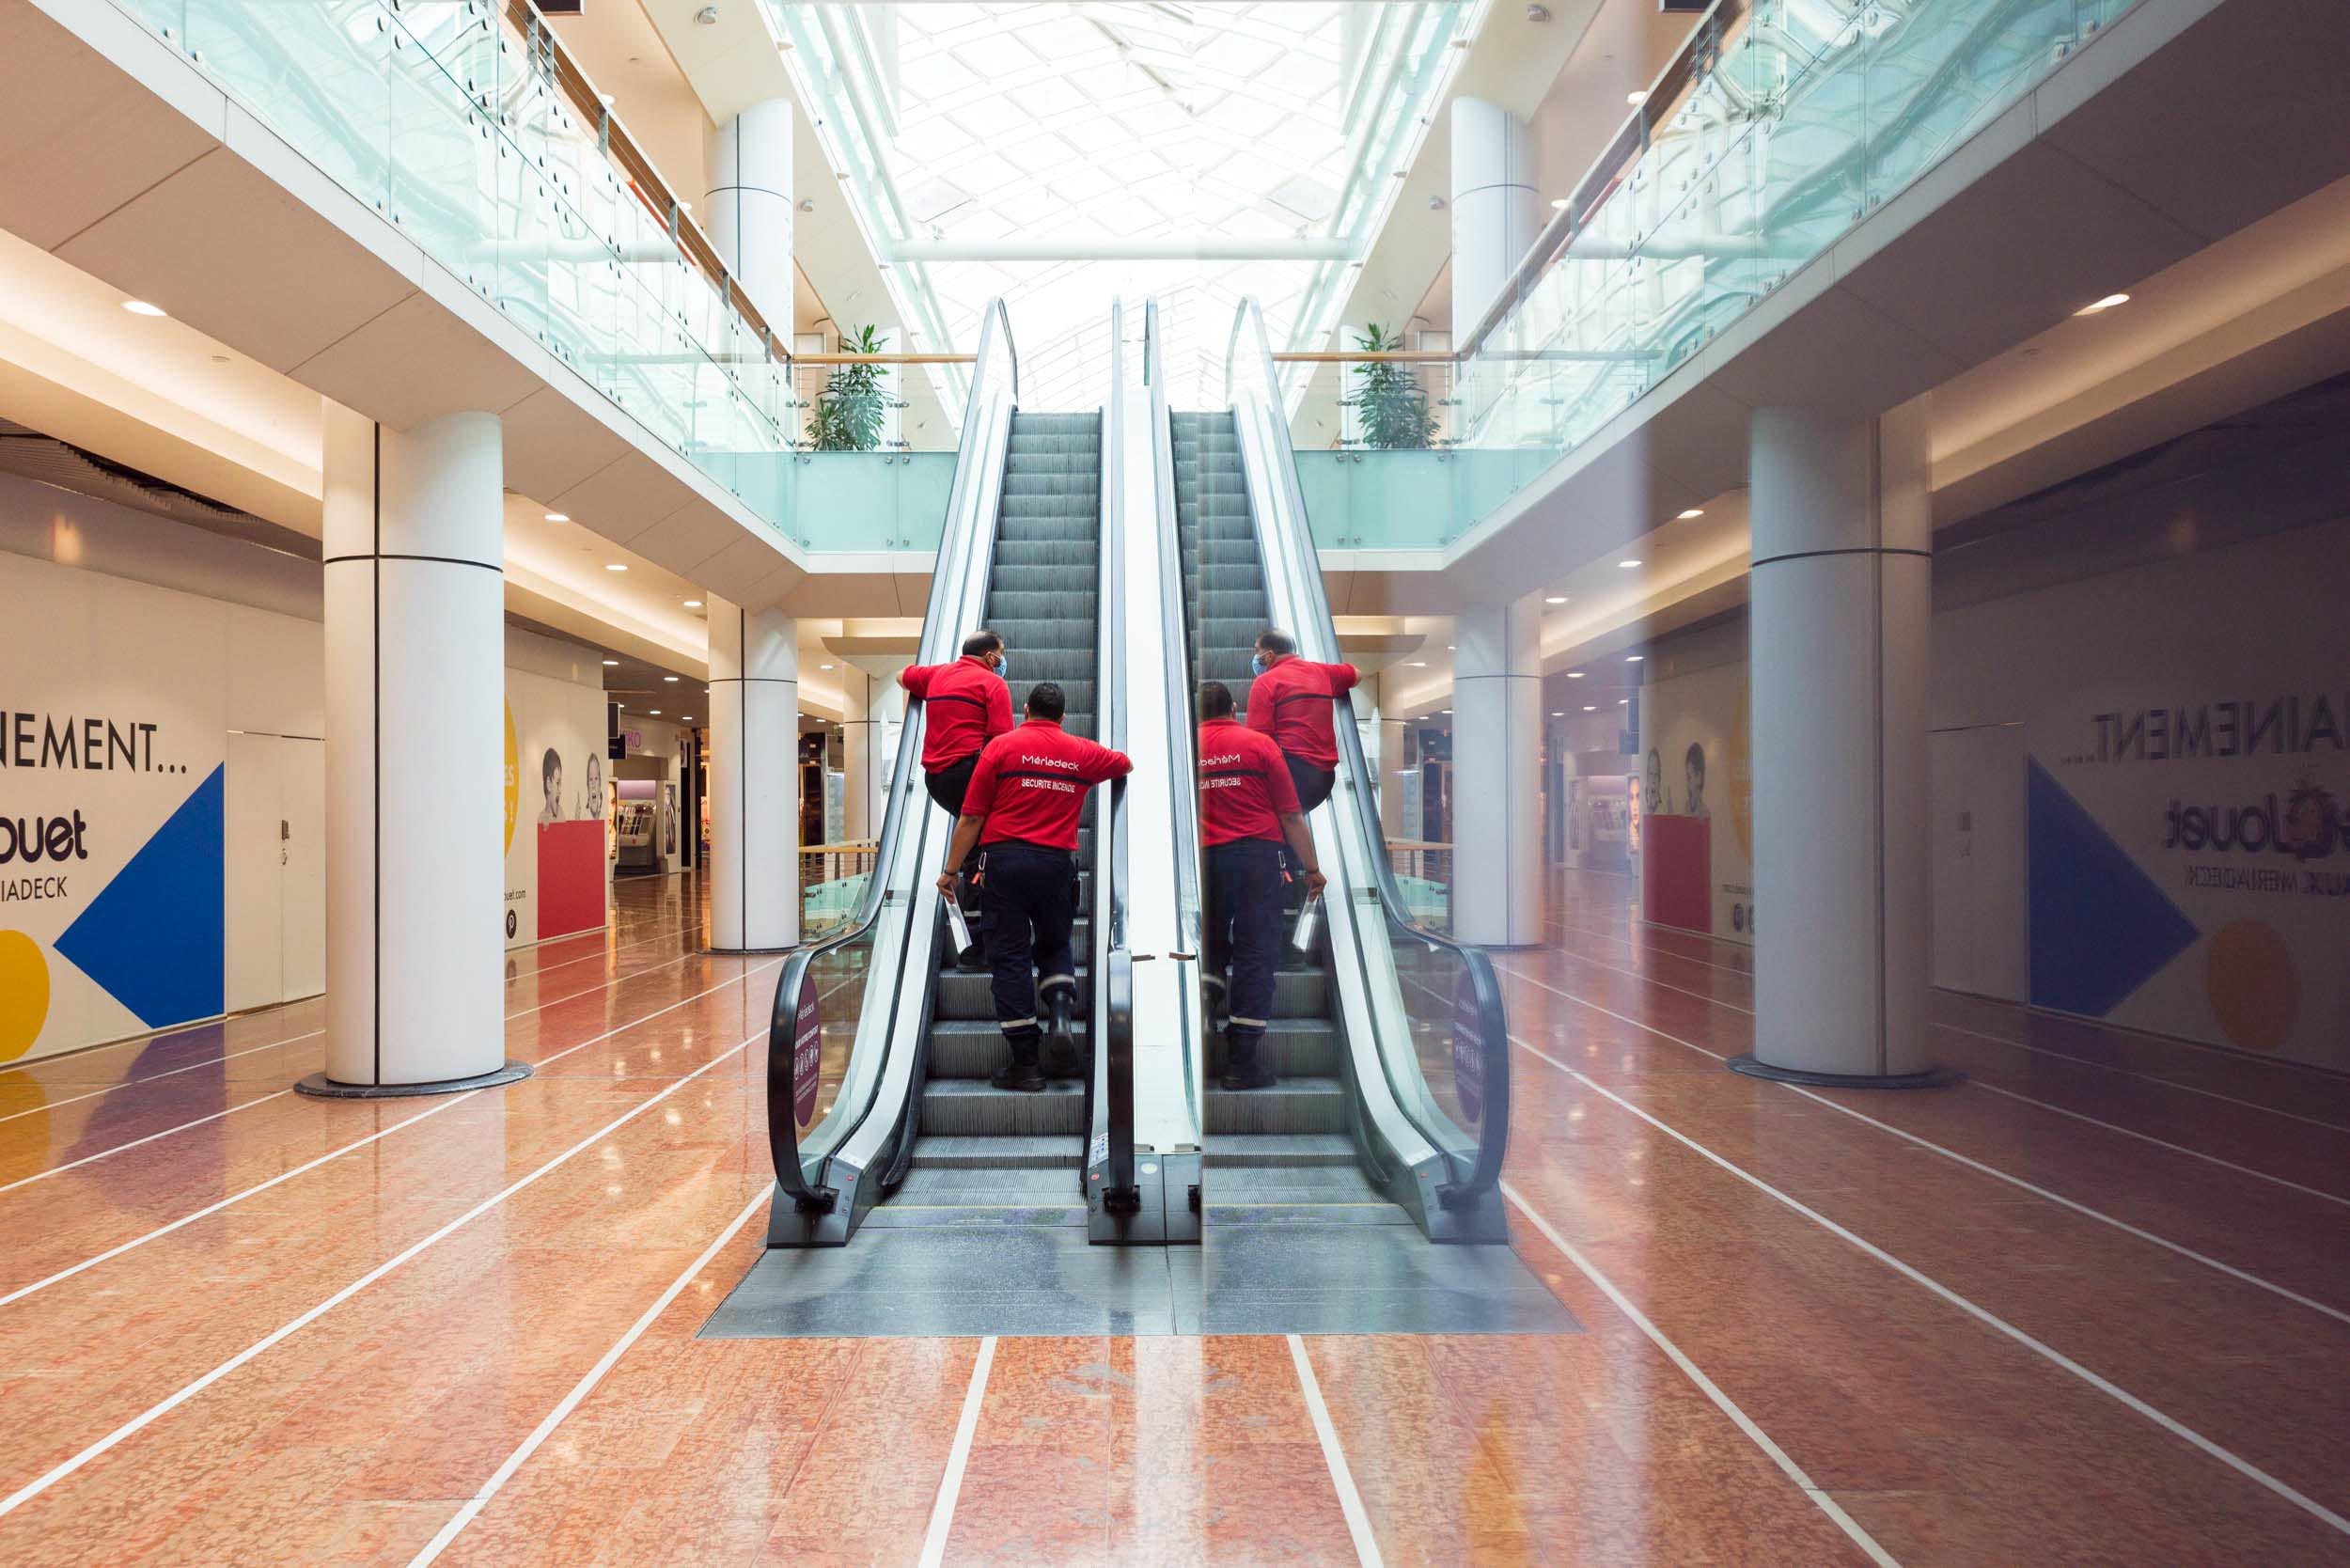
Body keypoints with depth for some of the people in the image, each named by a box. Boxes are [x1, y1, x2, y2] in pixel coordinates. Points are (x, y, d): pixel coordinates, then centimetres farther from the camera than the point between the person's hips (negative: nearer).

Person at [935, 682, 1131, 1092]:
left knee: (1010, 957, 2)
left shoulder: (1001, 746, 2)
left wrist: (951, 870, 5)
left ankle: (1026, 1063, 2)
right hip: (1057, 862, 2)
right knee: (1054, 946, 22)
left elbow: (971, 817, -1)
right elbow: (1125, 764, 32)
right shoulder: (1082, 752, 10)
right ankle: (1060, 1009, -7)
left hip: (1004, 860, -2)